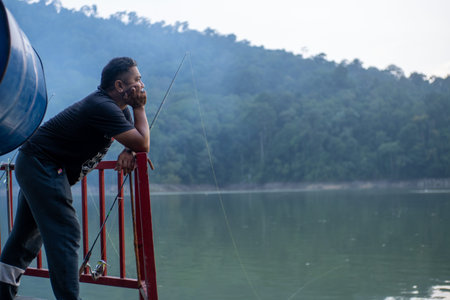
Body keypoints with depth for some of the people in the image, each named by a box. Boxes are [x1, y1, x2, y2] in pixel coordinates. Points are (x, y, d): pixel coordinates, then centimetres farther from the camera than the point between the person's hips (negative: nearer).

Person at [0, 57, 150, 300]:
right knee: (65, 233, -15)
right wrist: (140, 108, -15)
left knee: (26, 234, 16)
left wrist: (128, 152, -10)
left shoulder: (115, 106, 7)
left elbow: (135, 141, 12)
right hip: (42, 165, -11)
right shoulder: (103, 107, -24)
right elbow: (143, 144, -25)